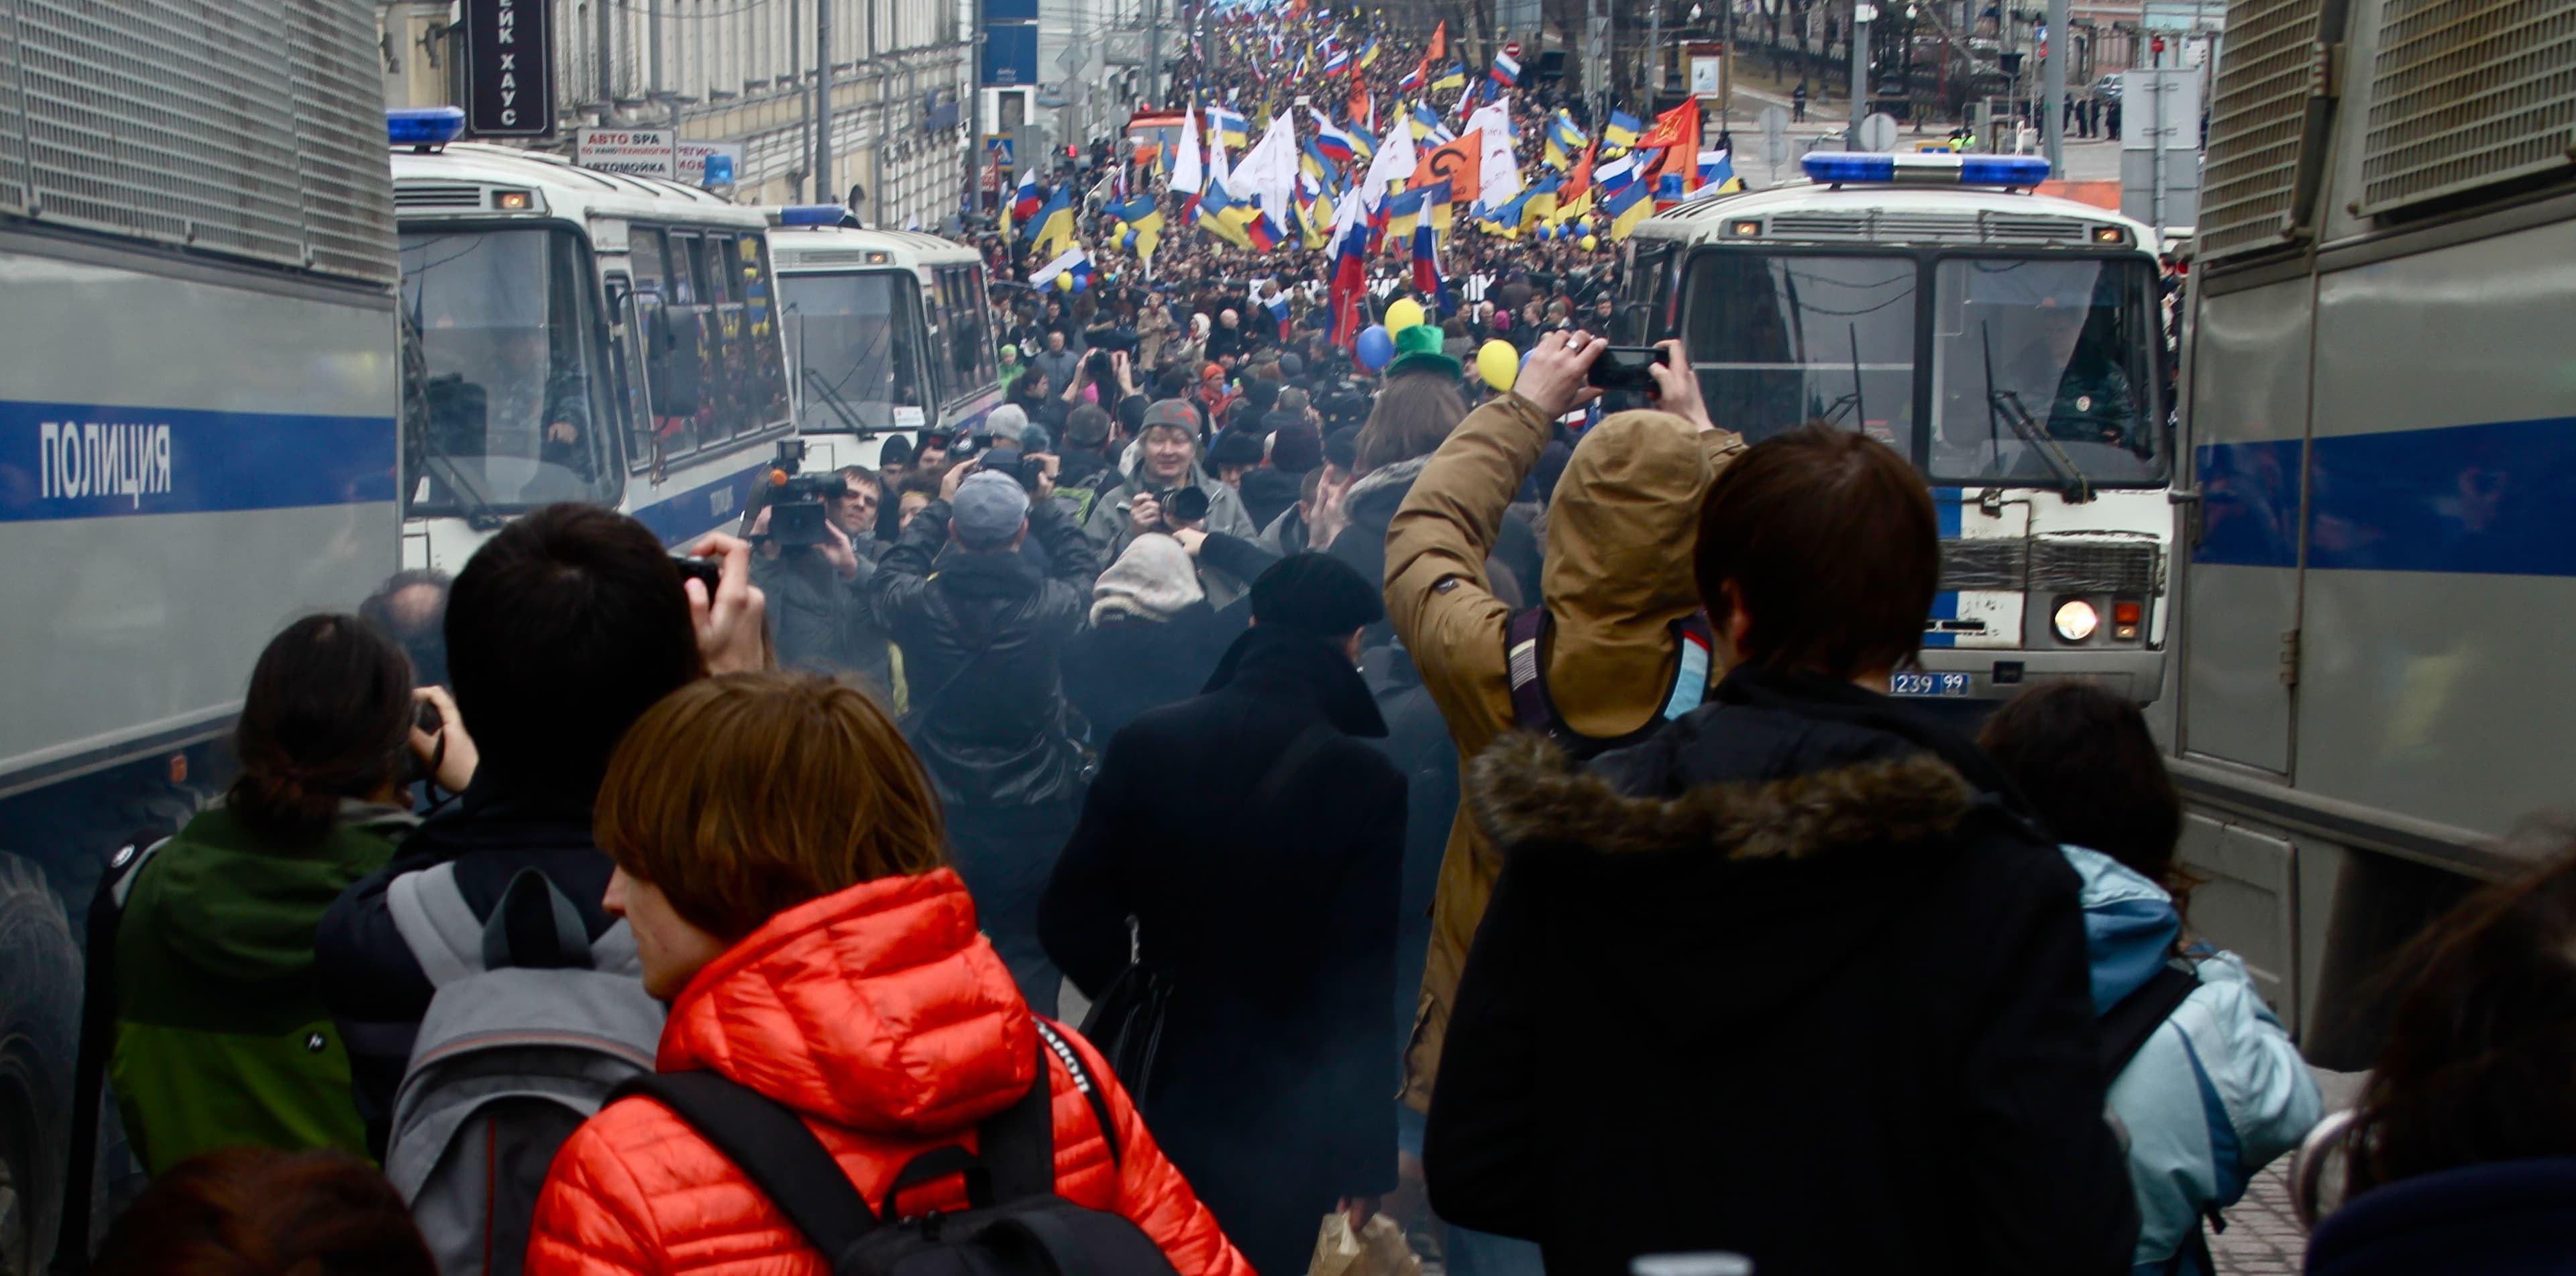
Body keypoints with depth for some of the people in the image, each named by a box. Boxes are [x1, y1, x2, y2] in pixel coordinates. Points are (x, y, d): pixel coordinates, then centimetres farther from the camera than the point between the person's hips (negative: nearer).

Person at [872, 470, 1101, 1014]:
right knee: (1027, 954, 7)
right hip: (1032, 816, -2)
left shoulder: (919, 604, -14)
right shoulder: (1049, 606, -16)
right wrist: (1046, 507, 19)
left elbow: (893, 571, 12)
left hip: (938, 812, 2)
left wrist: (941, 507, 19)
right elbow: (1084, 567, 8)